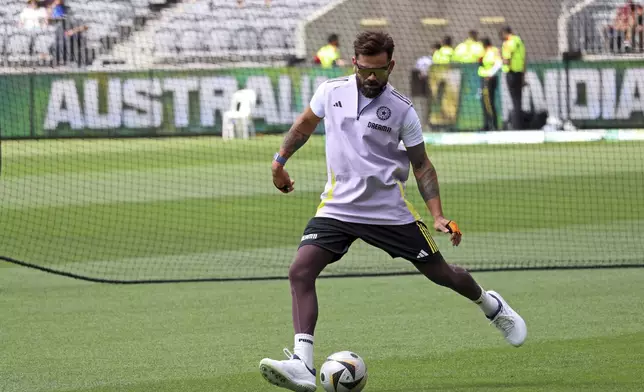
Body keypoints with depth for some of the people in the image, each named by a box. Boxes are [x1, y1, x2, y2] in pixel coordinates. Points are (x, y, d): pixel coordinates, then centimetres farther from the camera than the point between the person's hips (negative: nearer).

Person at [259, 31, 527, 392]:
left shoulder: (402, 109, -8)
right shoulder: (331, 91, -3)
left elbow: (421, 164, 1)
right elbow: (305, 124, 19)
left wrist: (438, 215, -7)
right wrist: (280, 161, 23)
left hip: (389, 210, -1)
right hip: (337, 207, 1)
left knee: (439, 272, 7)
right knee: (301, 271, -20)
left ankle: (491, 305, 42)